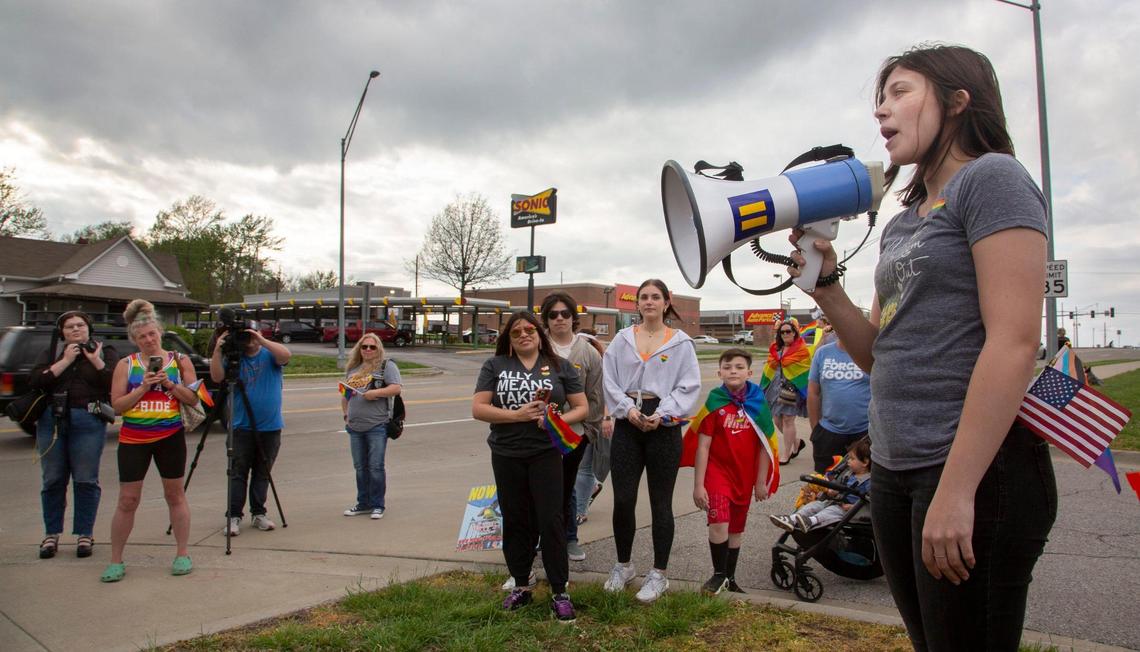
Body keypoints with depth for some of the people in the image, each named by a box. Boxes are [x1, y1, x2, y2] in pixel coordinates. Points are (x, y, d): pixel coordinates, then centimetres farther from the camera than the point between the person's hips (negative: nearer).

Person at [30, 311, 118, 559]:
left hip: (89, 421, -2)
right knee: (52, 480, 7)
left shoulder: (104, 352, 8)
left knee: (86, 481, 0)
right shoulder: (51, 353, 14)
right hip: (51, 419, 3)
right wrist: (66, 360, -7)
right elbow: (35, 380, -4)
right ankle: (51, 534, 18)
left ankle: (85, 534, 10)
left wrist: (96, 360, -11)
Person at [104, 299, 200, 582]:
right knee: (127, 500, 3)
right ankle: (116, 560, 17)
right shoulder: (126, 364, 1)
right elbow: (117, 405, -4)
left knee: (175, 495, 9)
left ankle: (183, 554, 18)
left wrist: (169, 383, -14)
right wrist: (143, 386, -16)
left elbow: (193, 399, -1)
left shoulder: (179, 360, 1)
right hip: (133, 439, 0)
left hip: (170, 436, 0)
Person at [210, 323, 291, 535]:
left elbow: (286, 355, -19)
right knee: (238, 473, -2)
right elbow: (217, 377, -11)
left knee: (262, 473, 8)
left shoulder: (269, 355, 3)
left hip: (270, 426, 1)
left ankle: (258, 514, 17)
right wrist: (218, 350, -21)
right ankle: (233, 517, 2)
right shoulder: (233, 358, 4)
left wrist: (262, 341, -26)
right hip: (242, 427, 0)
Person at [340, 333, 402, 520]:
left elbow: (397, 388, -11)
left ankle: (378, 505, 9)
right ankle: (363, 503, 25)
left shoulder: (386, 366, -1)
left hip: (377, 426, -6)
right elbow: (345, 394, 24)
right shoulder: (352, 368, 17)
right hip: (355, 427, 6)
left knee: (375, 467, -2)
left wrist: (375, 392, -18)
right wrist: (346, 414, 14)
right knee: (360, 467, 13)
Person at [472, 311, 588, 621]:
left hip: (546, 454, -1)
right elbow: (478, 409, -3)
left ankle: (559, 592, 9)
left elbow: (582, 407, 6)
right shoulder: (494, 366, 5)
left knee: (551, 521, -3)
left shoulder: (560, 366, 6)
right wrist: (518, 414, -15)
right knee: (515, 521, 11)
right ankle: (521, 585, 28)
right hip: (507, 456, 1)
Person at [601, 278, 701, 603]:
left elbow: (689, 386, -4)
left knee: (661, 503, 6)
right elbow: (609, 380, 4)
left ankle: (659, 574, 20)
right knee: (622, 500, 3)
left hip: (663, 427, -2)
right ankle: (623, 565, 25)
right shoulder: (622, 339, 9)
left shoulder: (681, 342, 2)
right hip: (627, 423, 2)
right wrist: (628, 408, -11)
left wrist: (661, 414, -15)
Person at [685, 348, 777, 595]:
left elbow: (764, 446, 5)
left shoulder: (758, 404, -1)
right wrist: (698, 484, -10)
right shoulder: (714, 403, -8)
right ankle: (719, 574, 6)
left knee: (736, 529, 14)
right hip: (717, 470, -3)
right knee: (719, 523, -17)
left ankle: (730, 578, 32)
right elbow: (703, 445, -9)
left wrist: (761, 482, 6)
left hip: (745, 475, 3)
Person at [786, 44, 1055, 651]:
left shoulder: (991, 176, -6)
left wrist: (956, 490, -22)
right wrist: (824, 280, 1)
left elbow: (1015, 341, -17)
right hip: (895, 467, 8)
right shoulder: (902, 223, 16)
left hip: (977, 467, -8)